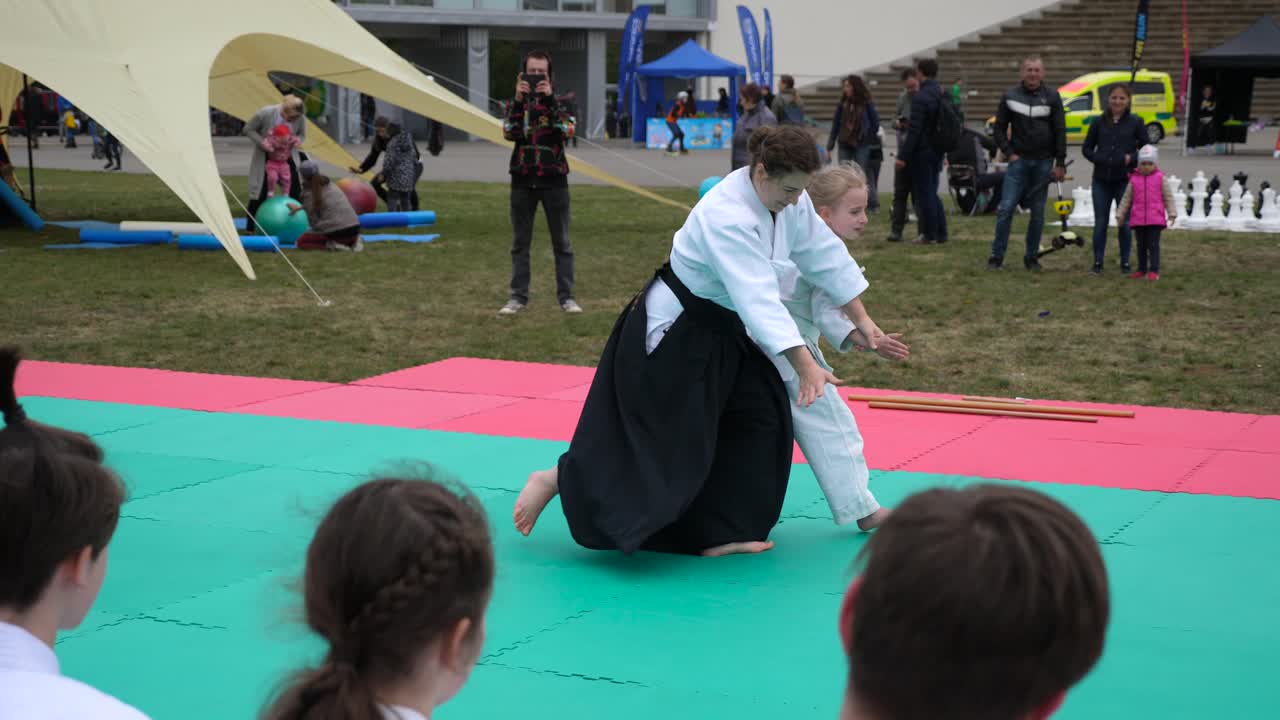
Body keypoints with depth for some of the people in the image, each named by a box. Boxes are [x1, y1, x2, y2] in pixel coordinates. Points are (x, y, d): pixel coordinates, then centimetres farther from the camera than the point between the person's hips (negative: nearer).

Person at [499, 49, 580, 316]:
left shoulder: (558, 100, 2)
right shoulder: (517, 101, 6)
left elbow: (567, 130, -16)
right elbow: (509, 133, -11)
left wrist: (549, 99, -20)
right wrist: (519, 100, -19)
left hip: (554, 179, -1)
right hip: (522, 179, 1)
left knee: (562, 242, 3)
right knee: (520, 243, 6)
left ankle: (566, 296, 9)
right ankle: (518, 296, 12)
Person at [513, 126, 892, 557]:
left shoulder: (788, 198, -7)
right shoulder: (726, 217, -33)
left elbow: (825, 253, 4)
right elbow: (759, 297, -38)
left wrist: (861, 318, 8)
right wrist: (805, 366, -41)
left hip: (719, 331, 10)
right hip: (672, 332, -9)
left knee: (758, 417, 5)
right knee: (656, 441, -7)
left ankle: (717, 536, 13)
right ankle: (556, 480, 11)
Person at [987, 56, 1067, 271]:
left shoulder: (1052, 96, 3)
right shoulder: (1010, 96, 3)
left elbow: (1060, 131, 3)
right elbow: (1000, 127, 9)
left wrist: (1060, 163, -2)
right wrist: (1009, 153, -3)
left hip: (1043, 162, 1)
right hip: (1019, 160, -1)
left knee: (1038, 213, 5)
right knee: (1006, 208, -9)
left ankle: (1032, 257, 14)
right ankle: (996, 256, -2)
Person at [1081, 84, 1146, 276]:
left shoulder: (1135, 123, 0)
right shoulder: (1099, 123, 5)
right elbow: (1086, 148, 11)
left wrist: (1131, 158, -13)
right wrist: (1097, 158, -7)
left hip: (1125, 180, -2)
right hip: (1102, 180, 2)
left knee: (1125, 222, 4)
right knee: (1100, 222, 4)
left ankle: (1125, 262, 14)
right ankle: (1098, 263, 11)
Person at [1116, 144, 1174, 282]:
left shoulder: (1160, 178, 1)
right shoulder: (1134, 179, 6)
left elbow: (1168, 197, 3)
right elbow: (1126, 199, 13)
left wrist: (1172, 213, -2)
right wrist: (1120, 214, 13)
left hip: (1155, 219, -3)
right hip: (1138, 218, 3)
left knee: (1153, 244, -4)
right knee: (1141, 245, 11)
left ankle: (1154, 270, -1)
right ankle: (1142, 269, 20)